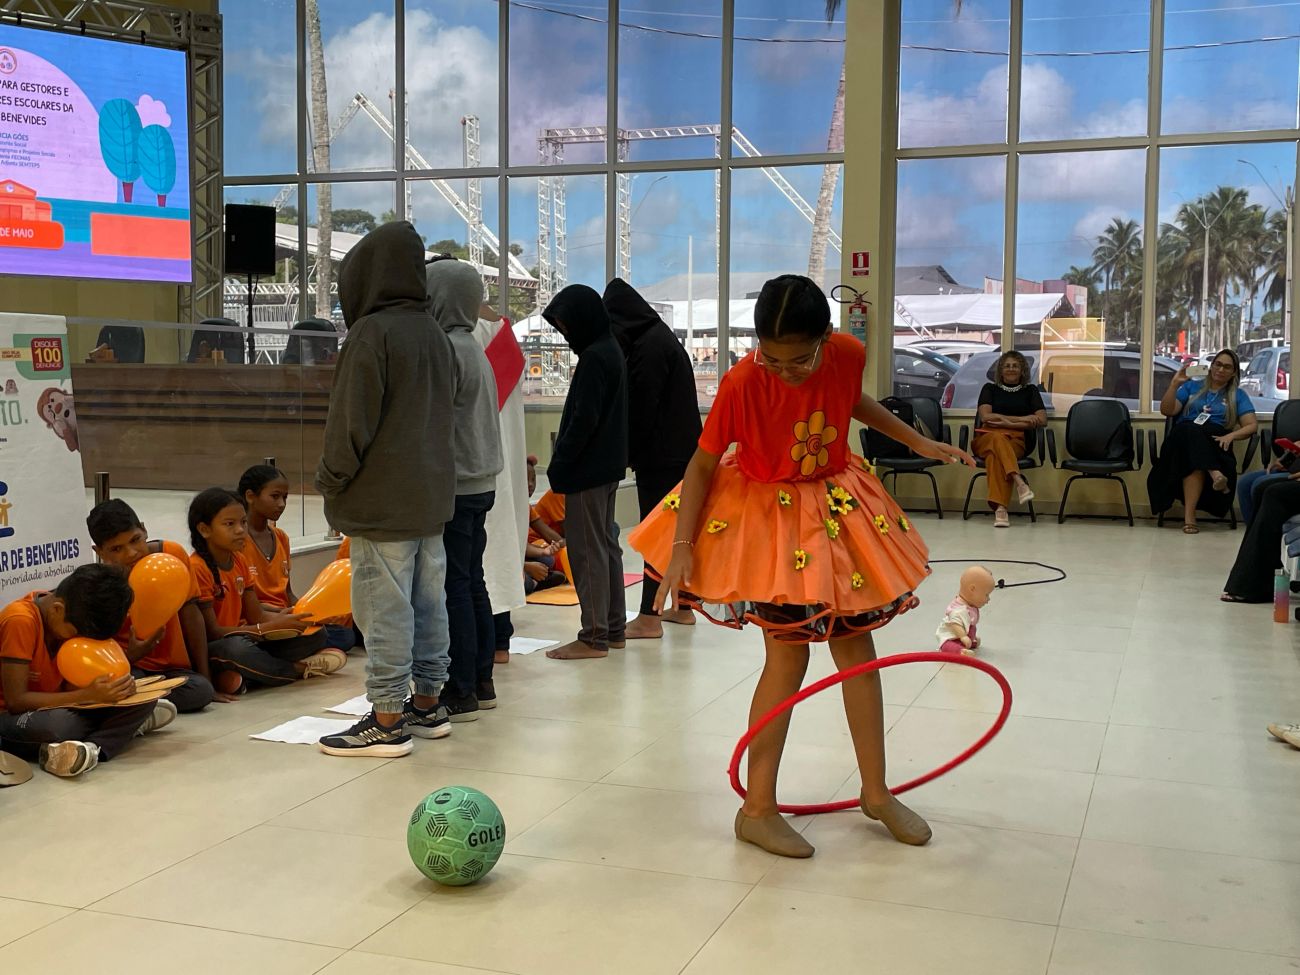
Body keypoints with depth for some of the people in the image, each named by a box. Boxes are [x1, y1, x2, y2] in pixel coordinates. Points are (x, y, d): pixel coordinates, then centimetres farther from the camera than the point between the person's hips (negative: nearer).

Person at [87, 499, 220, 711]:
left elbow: (190, 614, -2)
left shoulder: (173, 554, -10)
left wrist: (206, 678, -1)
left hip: (172, 667, 3)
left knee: (201, 690, -28)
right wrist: (133, 654, -33)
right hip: (128, 666, -3)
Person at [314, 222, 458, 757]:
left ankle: (388, 721, 2)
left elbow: (352, 422, -15)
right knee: (428, 601, 13)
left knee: (385, 607, -3)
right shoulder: (434, 332, 10)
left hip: (381, 500, -8)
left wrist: (330, 480, -4)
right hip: (430, 493, 8)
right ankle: (427, 705, 23)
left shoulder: (371, 332, -15)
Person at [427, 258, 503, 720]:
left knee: (454, 587, -4)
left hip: (453, 487, -9)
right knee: (472, 583, 14)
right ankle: (481, 682, 20)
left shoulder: (446, 349, -15)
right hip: (480, 483, 9)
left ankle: (460, 691, 0)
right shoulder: (475, 348, 14)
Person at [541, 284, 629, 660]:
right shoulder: (612, 351, 12)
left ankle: (594, 636, 1)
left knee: (587, 549, -4)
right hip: (608, 466, 10)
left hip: (587, 469, -10)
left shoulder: (593, 358, -18)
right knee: (606, 544, 14)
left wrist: (559, 465, -13)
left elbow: (584, 420, -21)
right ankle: (613, 628, 21)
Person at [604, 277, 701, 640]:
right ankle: (682, 606, 22)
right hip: (681, 449, 10)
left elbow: (642, 407, -18)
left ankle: (650, 617, -5)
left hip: (661, 454, -10)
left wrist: (629, 452, -6)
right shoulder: (661, 336, 15)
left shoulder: (648, 345, -16)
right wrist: (633, 451, 14)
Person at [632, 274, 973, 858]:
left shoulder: (848, 355, -14)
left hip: (836, 508, 5)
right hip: (767, 518, -5)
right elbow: (702, 465, -16)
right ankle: (757, 809, 8)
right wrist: (682, 546, -22)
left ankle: (876, 793, 27)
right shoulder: (741, 384, -25)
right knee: (789, 654, -6)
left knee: (856, 645, 11)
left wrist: (918, 442, 7)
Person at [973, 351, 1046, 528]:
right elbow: (985, 416, 1)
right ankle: (1019, 481, -59)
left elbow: (1042, 420, 5)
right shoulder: (990, 389, 19)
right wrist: (1021, 419, -3)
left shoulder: (1030, 391, 20)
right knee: (998, 438, -40)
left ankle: (999, 508, -53)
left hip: (1016, 441, 0)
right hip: (987, 438, 0)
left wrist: (1007, 423, -5)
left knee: (994, 455, -38)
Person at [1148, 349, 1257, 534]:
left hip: (1215, 443, -1)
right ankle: (1215, 475, -58)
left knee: (1194, 457, -39)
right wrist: (1174, 384, -1)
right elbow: (1166, 411, 12)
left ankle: (1189, 513, -45)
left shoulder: (1238, 396, 20)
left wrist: (1230, 436, -12)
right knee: (1191, 430, -38)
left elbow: (1251, 426, 7)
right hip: (1183, 437, 1)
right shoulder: (1192, 386, 22)